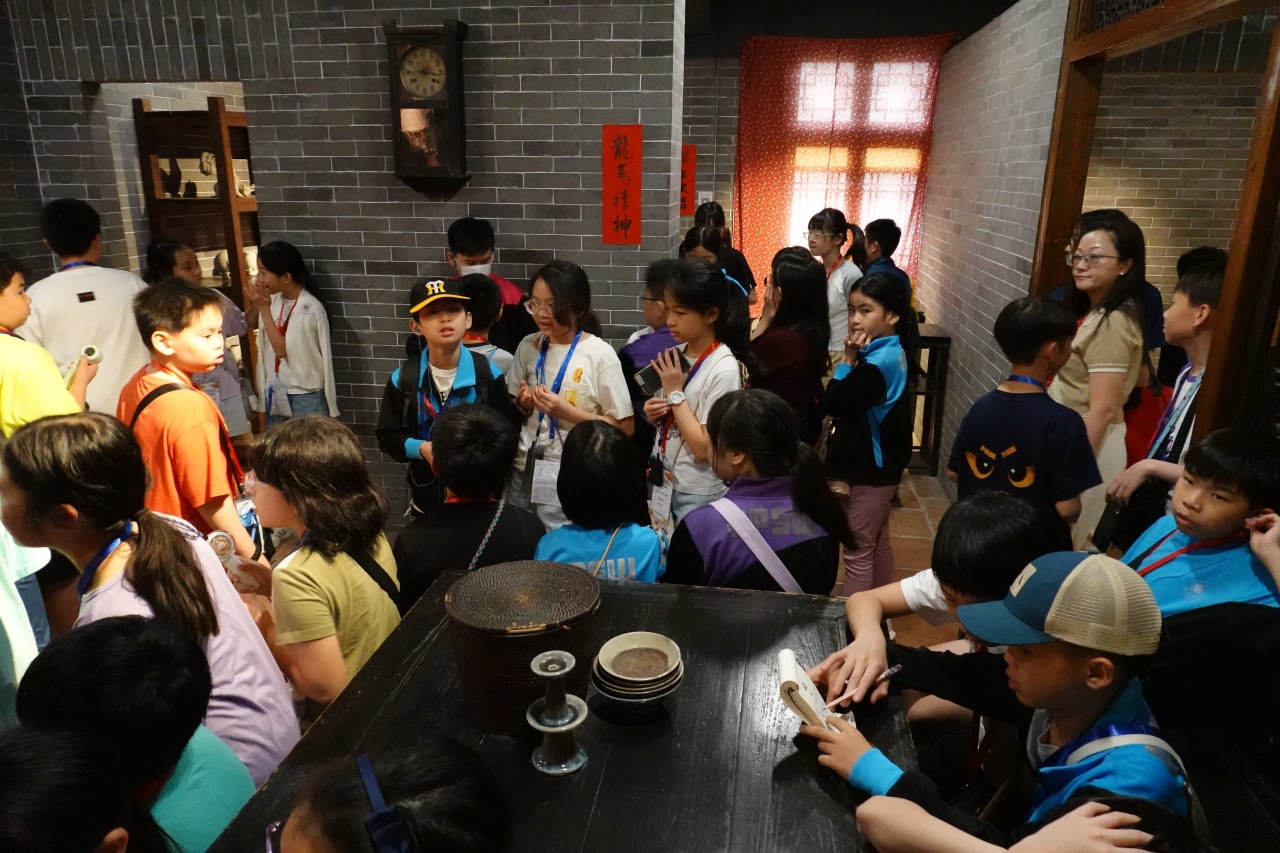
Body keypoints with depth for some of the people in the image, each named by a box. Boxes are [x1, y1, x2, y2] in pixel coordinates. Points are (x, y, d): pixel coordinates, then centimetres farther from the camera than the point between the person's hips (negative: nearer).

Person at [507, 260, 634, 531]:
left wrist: (564, 410, -18)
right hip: (523, 473, 4)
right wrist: (523, 404, -7)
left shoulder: (600, 354, -10)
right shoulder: (528, 347, 4)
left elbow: (624, 427, -9)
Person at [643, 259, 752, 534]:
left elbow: (704, 448, -22)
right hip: (664, 483, 7)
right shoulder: (678, 355, 1)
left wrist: (675, 392, -19)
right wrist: (654, 412, -6)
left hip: (698, 495, -7)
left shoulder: (724, 369, -19)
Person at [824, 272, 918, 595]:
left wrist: (848, 359, -18)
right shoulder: (891, 352, 3)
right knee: (878, 544, 22)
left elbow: (833, 402, -23)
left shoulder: (880, 362, -27)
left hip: (869, 470, -10)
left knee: (857, 551, 3)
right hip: (877, 465, 10)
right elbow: (851, 400, 8)